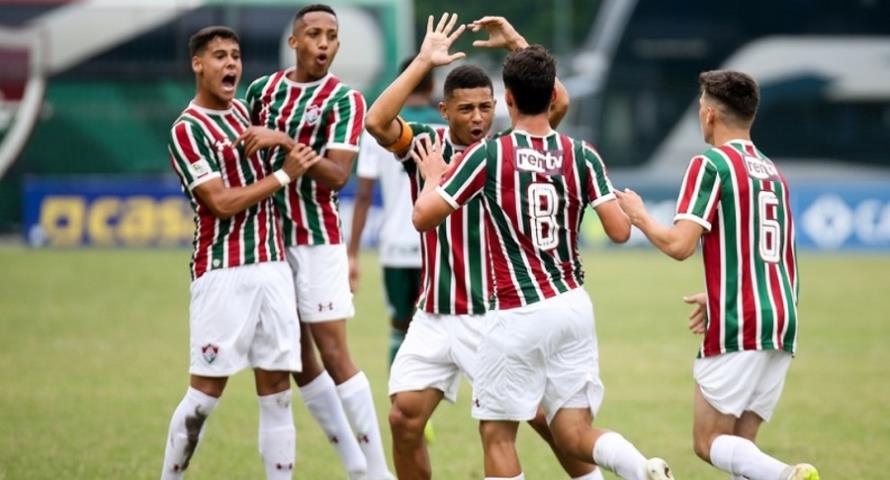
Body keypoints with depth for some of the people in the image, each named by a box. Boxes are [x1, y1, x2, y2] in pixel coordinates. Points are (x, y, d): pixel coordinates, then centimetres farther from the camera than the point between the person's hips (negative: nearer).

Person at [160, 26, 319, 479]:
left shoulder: (242, 111, 15)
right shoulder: (188, 130, -8)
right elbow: (223, 202, -15)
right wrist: (285, 174, -10)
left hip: (272, 267, 7)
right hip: (224, 271, -7)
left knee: (277, 391, 3)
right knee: (206, 392, -4)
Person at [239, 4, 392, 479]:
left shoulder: (344, 99, -7)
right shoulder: (261, 89, 8)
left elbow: (337, 174, -18)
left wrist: (284, 142, -24)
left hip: (316, 239, -5)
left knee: (333, 354, -10)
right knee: (299, 361, 6)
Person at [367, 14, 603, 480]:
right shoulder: (425, 144, 0)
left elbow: (557, 104, -16)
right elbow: (376, 121, -19)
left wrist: (516, 43, -17)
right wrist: (424, 61, -18)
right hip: (435, 316, 1)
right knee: (403, 419, -5)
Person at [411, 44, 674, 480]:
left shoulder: (488, 155, -9)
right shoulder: (582, 156, 1)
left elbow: (423, 217, -6)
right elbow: (619, 231, -3)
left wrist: (433, 176, 14)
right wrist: (627, 204, 20)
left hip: (518, 315, -4)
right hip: (573, 306, 4)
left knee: (496, 432, 9)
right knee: (574, 435, 6)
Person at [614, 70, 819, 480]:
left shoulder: (711, 164, -7)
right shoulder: (773, 174, 18)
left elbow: (679, 245, -15)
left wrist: (638, 215, 3)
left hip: (737, 330, -7)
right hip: (782, 322, 7)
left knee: (710, 443, -2)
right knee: (739, 444, 11)